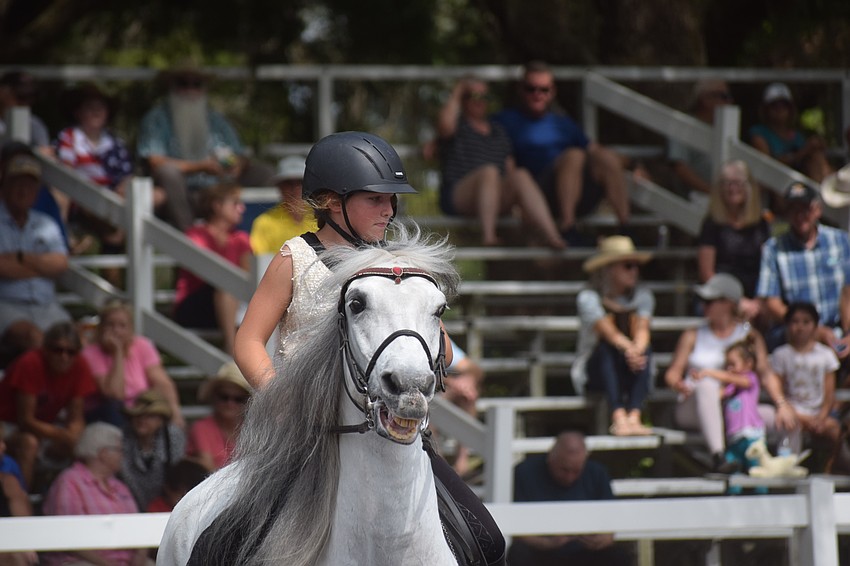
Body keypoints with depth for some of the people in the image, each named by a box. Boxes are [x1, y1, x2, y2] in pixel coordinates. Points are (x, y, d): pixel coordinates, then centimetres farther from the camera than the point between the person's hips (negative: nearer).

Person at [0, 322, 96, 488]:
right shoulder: (31, 364, -28)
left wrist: (75, 436, -32)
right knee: (29, 443, -37)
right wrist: (63, 435, -38)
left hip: (45, 426, 6)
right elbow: (26, 420, -26)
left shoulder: (79, 367, -13)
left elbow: (75, 418, -9)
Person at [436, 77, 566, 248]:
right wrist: (456, 94, -1)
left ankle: (551, 236, -49)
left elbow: (509, 168, 22)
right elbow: (444, 125, -15)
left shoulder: (498, 130, 27)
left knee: (521, 176, -28)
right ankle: (488, 234, -51)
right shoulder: (458, 126, 12)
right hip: (457, 199, -4)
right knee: (489, 171, -36)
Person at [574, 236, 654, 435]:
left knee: (644, 349, -27)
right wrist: (628, 349, -47)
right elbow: (608, 331, -27)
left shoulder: (643, 295, 3)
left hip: (630, 374, 3)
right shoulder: (588, 297, -11)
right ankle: (618, 417, -48)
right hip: (595, 372, -3)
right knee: (606, 347, -33)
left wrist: (637, 350, -38)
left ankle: (633, 417, -43)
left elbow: (642, 330, -15)